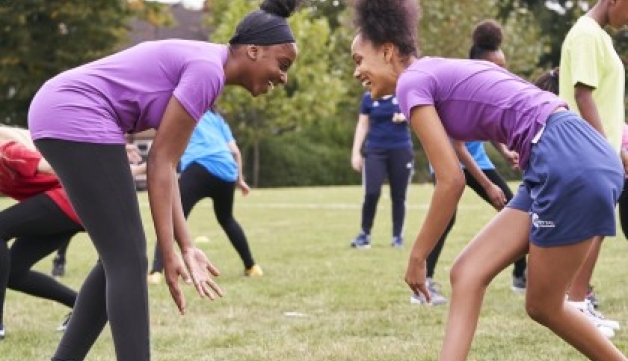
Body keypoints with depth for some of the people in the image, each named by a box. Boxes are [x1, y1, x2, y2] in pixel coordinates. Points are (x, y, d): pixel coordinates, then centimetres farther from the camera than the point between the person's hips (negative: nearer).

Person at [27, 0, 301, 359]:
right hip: (76, 119, -10)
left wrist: (186, 247, 11)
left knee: (120, 257, 13)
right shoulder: (207, 70, -13)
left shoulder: (200, 64, 16)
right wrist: (169, 253, -12)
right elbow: (159, 162, -14)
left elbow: (165, 164, 14)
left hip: (60, 114, 10)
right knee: (129, 259, -9)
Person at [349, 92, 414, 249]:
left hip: (401, 150, 0)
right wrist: (356, 152, 5)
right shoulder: (368, 98, 4)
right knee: (371, 194, -11)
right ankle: (365, 233, 4)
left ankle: (397, 236, 13)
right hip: (375, 150, 0)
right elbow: (362, 125, 9)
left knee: (398, 196, 3)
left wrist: (404, 116, -17)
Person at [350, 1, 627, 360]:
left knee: (543, 306, 4)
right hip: (572, 156, 9)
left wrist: (417, 257, -1)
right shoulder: (445, 72, 22)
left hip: (571, 160, -9)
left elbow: (452, 181, -9)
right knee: (468, 273, 6)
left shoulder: (412, 81, -4)